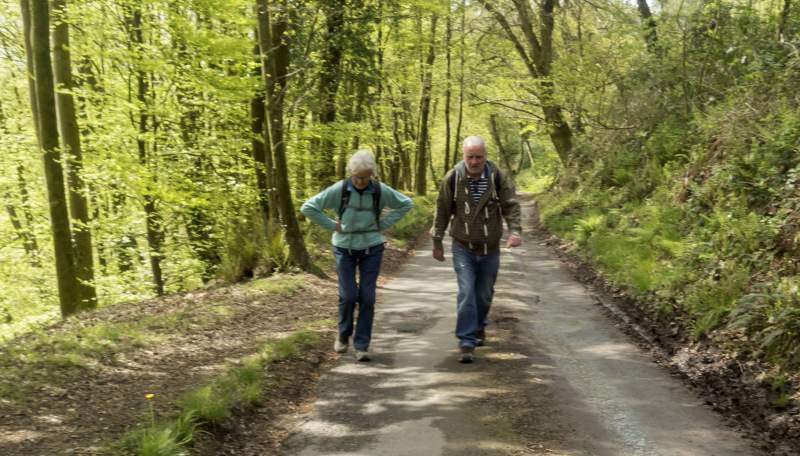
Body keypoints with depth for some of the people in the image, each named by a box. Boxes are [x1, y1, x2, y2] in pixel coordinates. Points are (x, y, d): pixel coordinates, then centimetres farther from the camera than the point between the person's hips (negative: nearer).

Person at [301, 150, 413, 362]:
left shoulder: (381, 190, -8)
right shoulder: (339, 189, -12)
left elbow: (406, 203, 8)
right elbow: (308, 207, -8)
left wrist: (384, 223, -1)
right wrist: (332, 225, -10)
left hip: (372, 248, 1)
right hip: (345, 248, -1)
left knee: (367, 298, -2)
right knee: (348, 296, -2)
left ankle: (362, 346, 9)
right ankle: (343, 335, 26)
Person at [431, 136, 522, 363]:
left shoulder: (498, 177, -9)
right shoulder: (452, 178, -9)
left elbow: (511, 205, -6)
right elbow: (442, 212, 0)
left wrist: (515, 230, -24)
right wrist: (437, 243, 4)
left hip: (490, 249, 1)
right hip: (463, 248, -1)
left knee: (484, 294, 14)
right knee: (466, 292, -13)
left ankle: (479, 327, 42)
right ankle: (466, 342, -7)